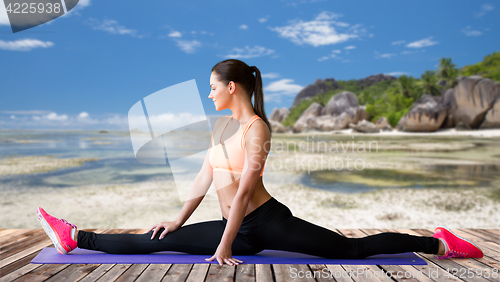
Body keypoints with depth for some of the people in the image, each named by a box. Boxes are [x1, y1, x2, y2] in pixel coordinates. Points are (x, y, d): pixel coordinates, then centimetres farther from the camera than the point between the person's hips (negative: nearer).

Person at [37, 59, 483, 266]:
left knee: (352, 249, -5)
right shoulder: (222, 125, 13)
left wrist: (223, 248, -18)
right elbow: (205, 176, 15)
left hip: (267, 220, -7)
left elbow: (244, 190, -20)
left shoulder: (257, 127, -16)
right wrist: (178, 220, 14)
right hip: (239, 230, 8)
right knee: (155, 242, 4)